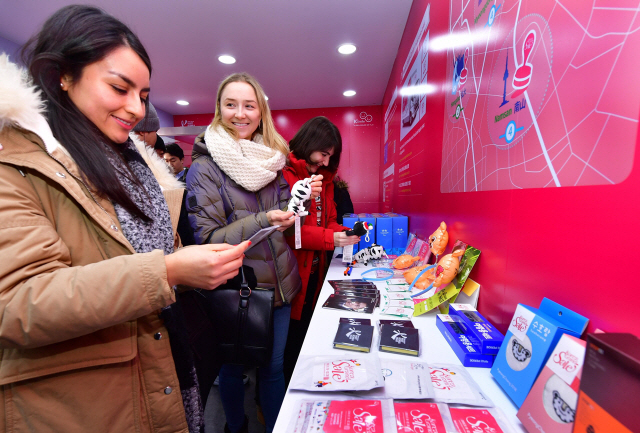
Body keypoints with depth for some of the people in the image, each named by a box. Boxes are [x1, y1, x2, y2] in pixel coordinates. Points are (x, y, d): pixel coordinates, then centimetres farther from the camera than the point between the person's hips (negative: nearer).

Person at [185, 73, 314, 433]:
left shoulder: (270, 158, 6)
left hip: (279, 283, 4)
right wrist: (262, 222, -27)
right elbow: (207, 238, -14)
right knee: (234, 365, 21)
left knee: (274, 366, 20)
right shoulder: (204, 167, -9)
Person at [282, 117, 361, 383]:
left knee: (306, 333, 20)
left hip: (314, 271, 7)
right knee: (289, 338, 8)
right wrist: (329, 239, -23)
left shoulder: (324, 178, 14)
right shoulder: (284, 174, -13)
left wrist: (342, 233, -5)